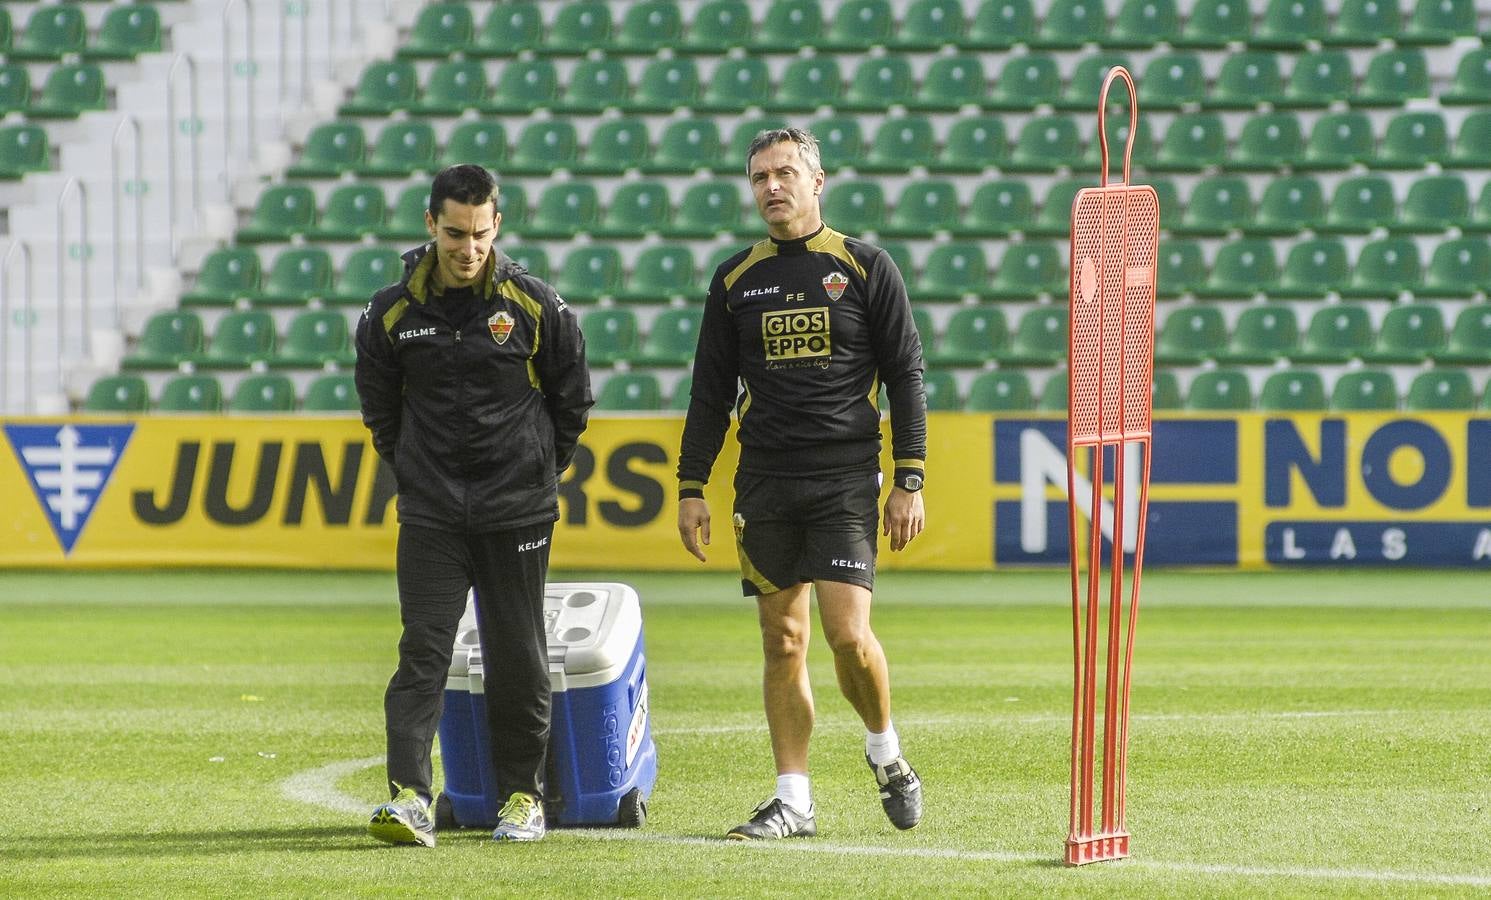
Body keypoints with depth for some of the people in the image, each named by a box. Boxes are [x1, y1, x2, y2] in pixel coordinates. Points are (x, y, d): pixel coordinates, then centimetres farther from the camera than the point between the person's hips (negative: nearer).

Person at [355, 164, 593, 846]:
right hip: (430, 514, 1)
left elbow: (572, 400, 9)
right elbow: (379, 407, 15)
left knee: (517, 657, 4)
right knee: (423, 650, -9)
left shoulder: (535, 306, -3)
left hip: (517, 512, -1)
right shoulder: (393, 313, 0)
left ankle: (522, 793, 15)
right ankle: (408, 796, -15)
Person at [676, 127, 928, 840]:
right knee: (783, 642, 3)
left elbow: (905, 376, 2)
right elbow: (710, 392, 14)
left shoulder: (865, 268, 2)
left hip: (845, 475, -3)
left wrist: (909, 481, -4)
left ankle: (885, 750, 13)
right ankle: (793, 801, 7)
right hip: (764, 481, 3)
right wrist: (691, 487, 8)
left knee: (849, 634, -14)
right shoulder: (736, 280, 10)